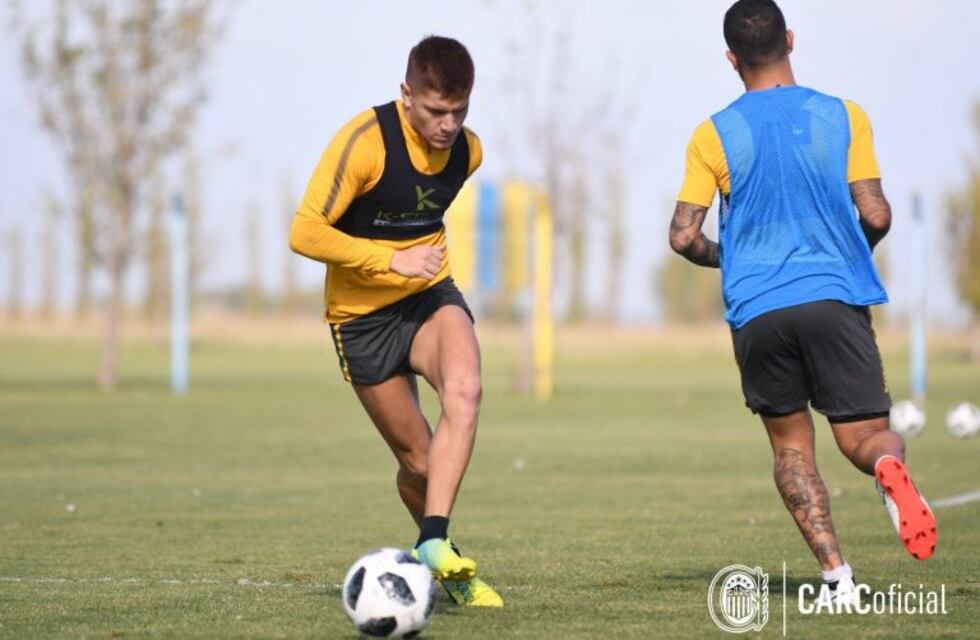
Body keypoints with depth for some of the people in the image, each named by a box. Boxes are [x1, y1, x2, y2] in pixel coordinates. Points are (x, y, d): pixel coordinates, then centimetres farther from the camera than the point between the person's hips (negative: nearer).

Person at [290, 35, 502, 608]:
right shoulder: (366, 141, -21)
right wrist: (392, 259, -26)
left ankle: (435, 544, -31)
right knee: (418, 459, 1)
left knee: (464, 390, -29)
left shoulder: (467, 151, -3)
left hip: (431, 296, 3)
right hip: (362, 315, -3)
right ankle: (441, 560, 28)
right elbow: (305, 233, -23)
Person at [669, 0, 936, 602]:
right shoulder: (844, 117, 2)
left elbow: (684, 236, -1)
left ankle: (837, 574, -2)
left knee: (792, 445, 14)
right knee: (867, 436, 5)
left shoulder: (714, 135, 1)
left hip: (755, 311, 0)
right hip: (836, 299, 0)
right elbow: (876, 215, -2)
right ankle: (891, 468, -33)